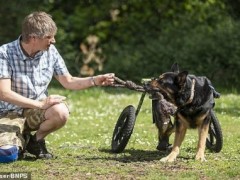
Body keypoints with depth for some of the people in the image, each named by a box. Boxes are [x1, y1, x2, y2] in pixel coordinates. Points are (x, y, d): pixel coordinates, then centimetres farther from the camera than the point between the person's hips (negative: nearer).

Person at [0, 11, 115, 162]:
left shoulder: (50, 52, -2)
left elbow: (68, 82, 9)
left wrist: (95, 81, -7)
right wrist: (40, 104, -28)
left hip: (37, 112, 4)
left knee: (61, 112, -31)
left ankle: (36, 140, 0)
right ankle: (21, 140, 7)